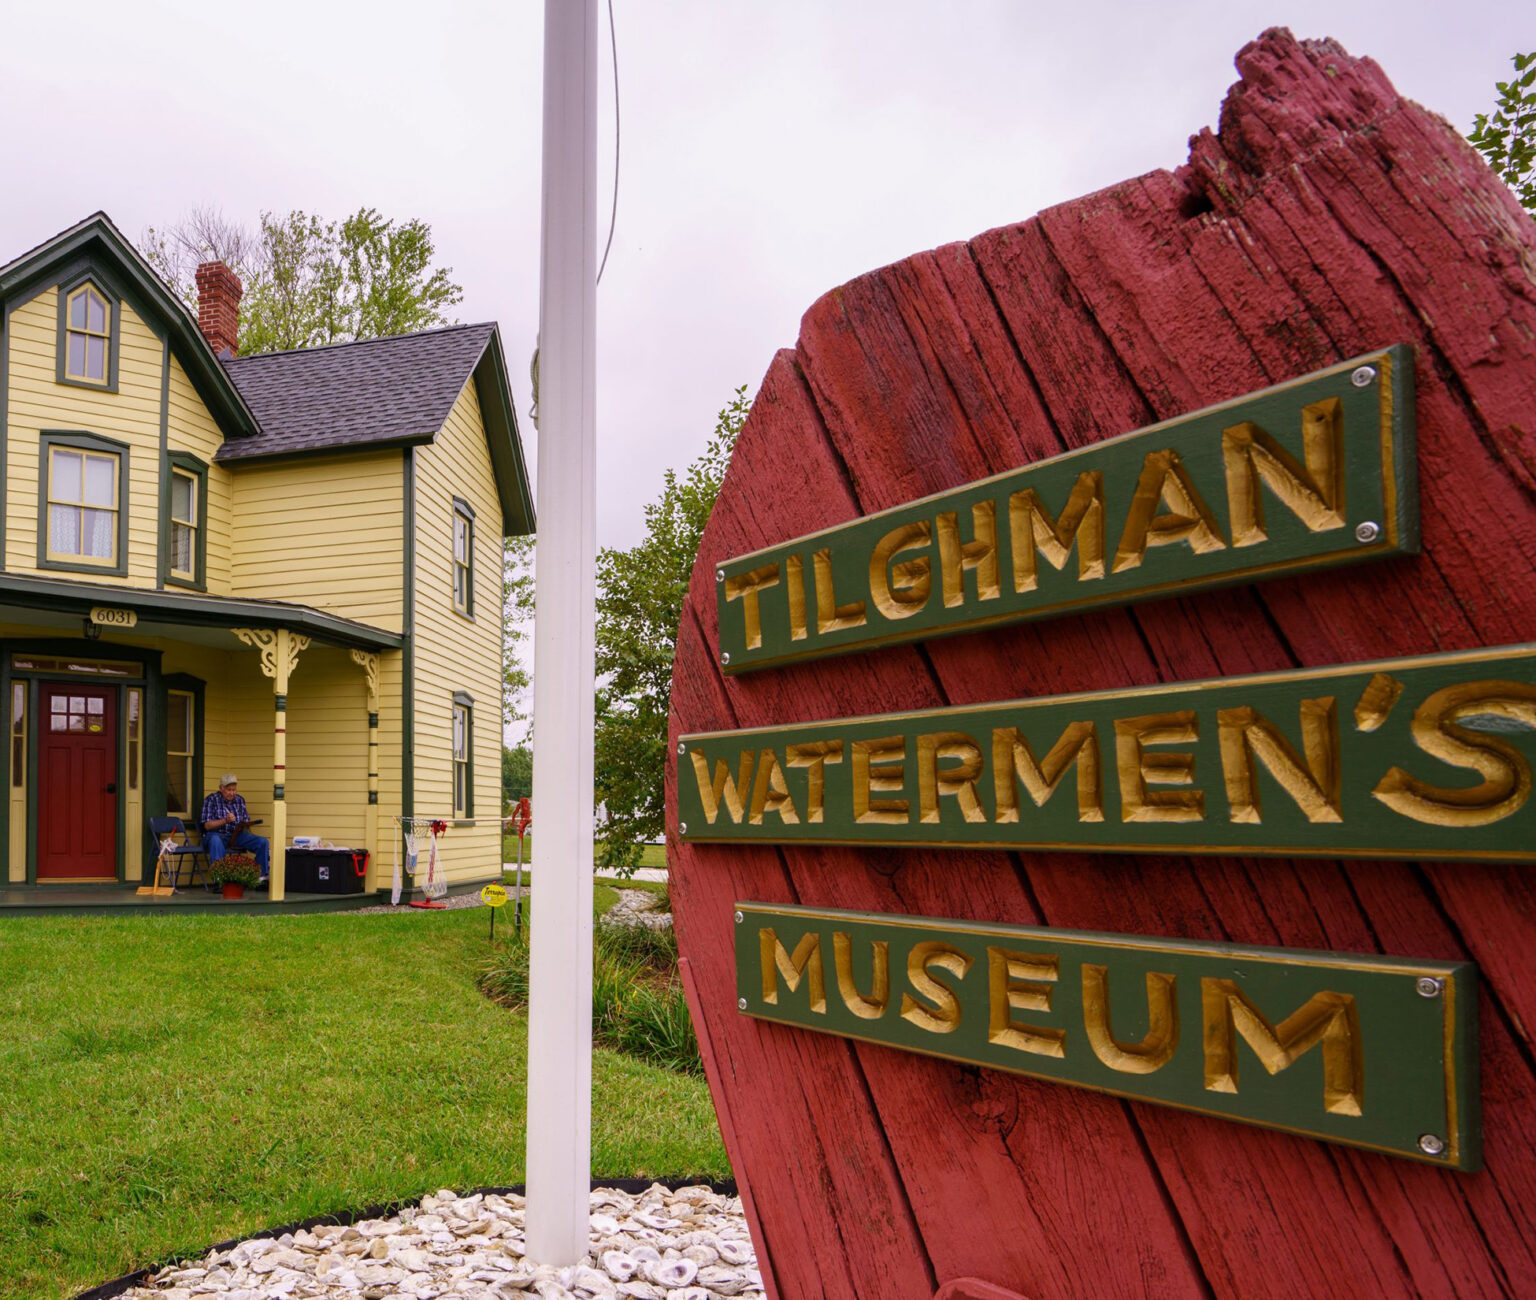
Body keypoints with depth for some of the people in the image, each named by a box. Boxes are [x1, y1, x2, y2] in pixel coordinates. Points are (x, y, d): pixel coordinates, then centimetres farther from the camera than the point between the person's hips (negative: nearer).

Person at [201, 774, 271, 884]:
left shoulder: (239, 800, 15)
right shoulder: (211, 799, 1)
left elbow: (247, 822, 17)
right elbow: (207, 825, -6)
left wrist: (244, 825, -8)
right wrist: (225, 820, -22)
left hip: (236, 835, 4)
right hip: (217, 834, -4)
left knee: (263, 842, -19)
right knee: (215, 841, -42)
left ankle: (264, 876, -16)